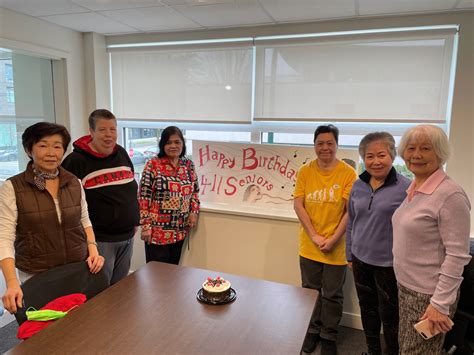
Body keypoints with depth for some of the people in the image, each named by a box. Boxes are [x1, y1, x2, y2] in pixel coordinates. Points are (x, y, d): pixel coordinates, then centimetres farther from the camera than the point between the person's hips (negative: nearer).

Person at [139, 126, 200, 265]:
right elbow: (143, 197, -9)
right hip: (158, 231, -4)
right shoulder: (153, 165, -8)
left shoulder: (188, 165, 6)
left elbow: (195, 191, 16)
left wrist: (194, 212, 1)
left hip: (180, 231, 5)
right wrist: (146, 226, -11)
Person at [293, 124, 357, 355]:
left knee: (332, 295, 12)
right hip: (309, 246, 2)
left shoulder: (348, 173, -8)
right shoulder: (305, 172, -1)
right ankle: (313, 330, 37)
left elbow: (351, 211, -9)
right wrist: (314, 236, -11)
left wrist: (333, 239, -14)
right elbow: (298, 205, -4)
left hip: (336, 246, -2)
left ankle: (329, 336, 33)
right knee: (311, 291, 16)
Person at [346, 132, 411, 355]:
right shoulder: (358, 185, 1)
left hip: (389, 264, -5)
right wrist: (350, 255, 11)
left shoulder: (405, 188, -14)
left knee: (389, 316, 11)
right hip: (361, 260, 5)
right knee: (367, 310, 21)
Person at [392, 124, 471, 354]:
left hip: (428, 294, -7)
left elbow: (457, 256, -19)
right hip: (405, 287, 7)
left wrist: (440, 304, -18)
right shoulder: (413, 190, 6)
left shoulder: (450, 195, -18)